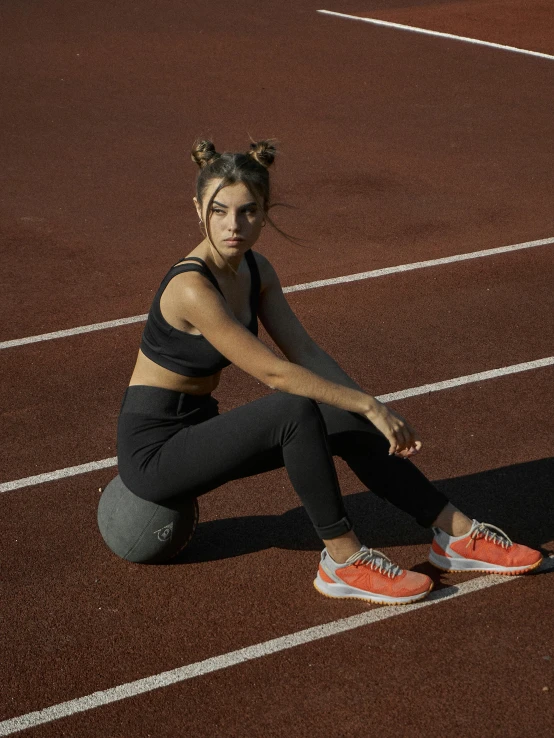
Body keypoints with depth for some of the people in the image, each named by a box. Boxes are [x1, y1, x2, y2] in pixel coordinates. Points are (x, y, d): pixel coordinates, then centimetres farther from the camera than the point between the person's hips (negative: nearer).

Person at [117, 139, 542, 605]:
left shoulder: (256, 270, 1)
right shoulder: (192, 288, -26)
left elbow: (306, 351, 1)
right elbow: (274, 373, -27)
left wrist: (374, 411, -9)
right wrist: (368, 405, -20)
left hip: (197, 427, 8)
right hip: (152, 449, -8)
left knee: (345, 421, -6)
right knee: (297, 411, -29)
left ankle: (457, 536, 1)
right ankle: (344, 562, -16)